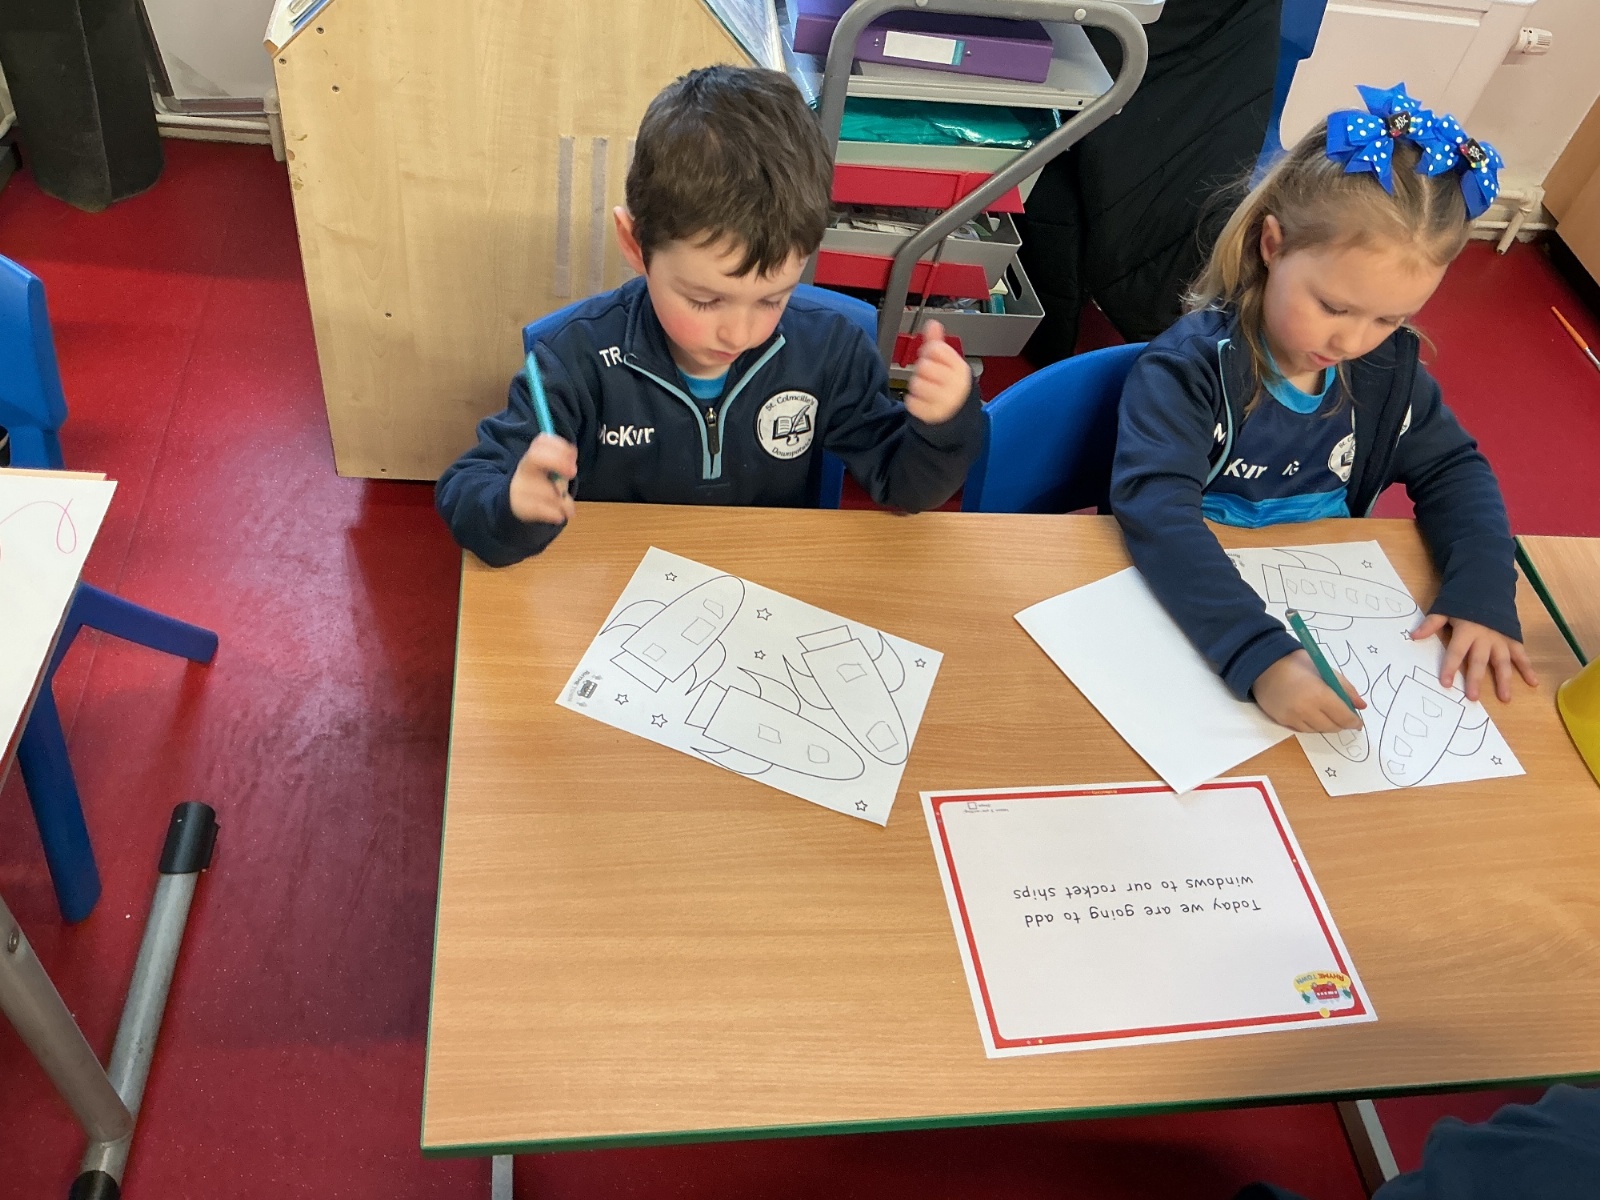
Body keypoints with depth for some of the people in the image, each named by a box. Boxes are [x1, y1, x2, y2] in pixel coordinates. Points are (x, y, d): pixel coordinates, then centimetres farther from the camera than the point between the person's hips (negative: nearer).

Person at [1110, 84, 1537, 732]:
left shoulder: (1388, 367, -1)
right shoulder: (1193, 364, -21)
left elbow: (1452, 470, 10)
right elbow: (1155, 507, -34)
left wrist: (1483, 590, -9)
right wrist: (1259, 655, -47)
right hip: (1189, 616, -6)